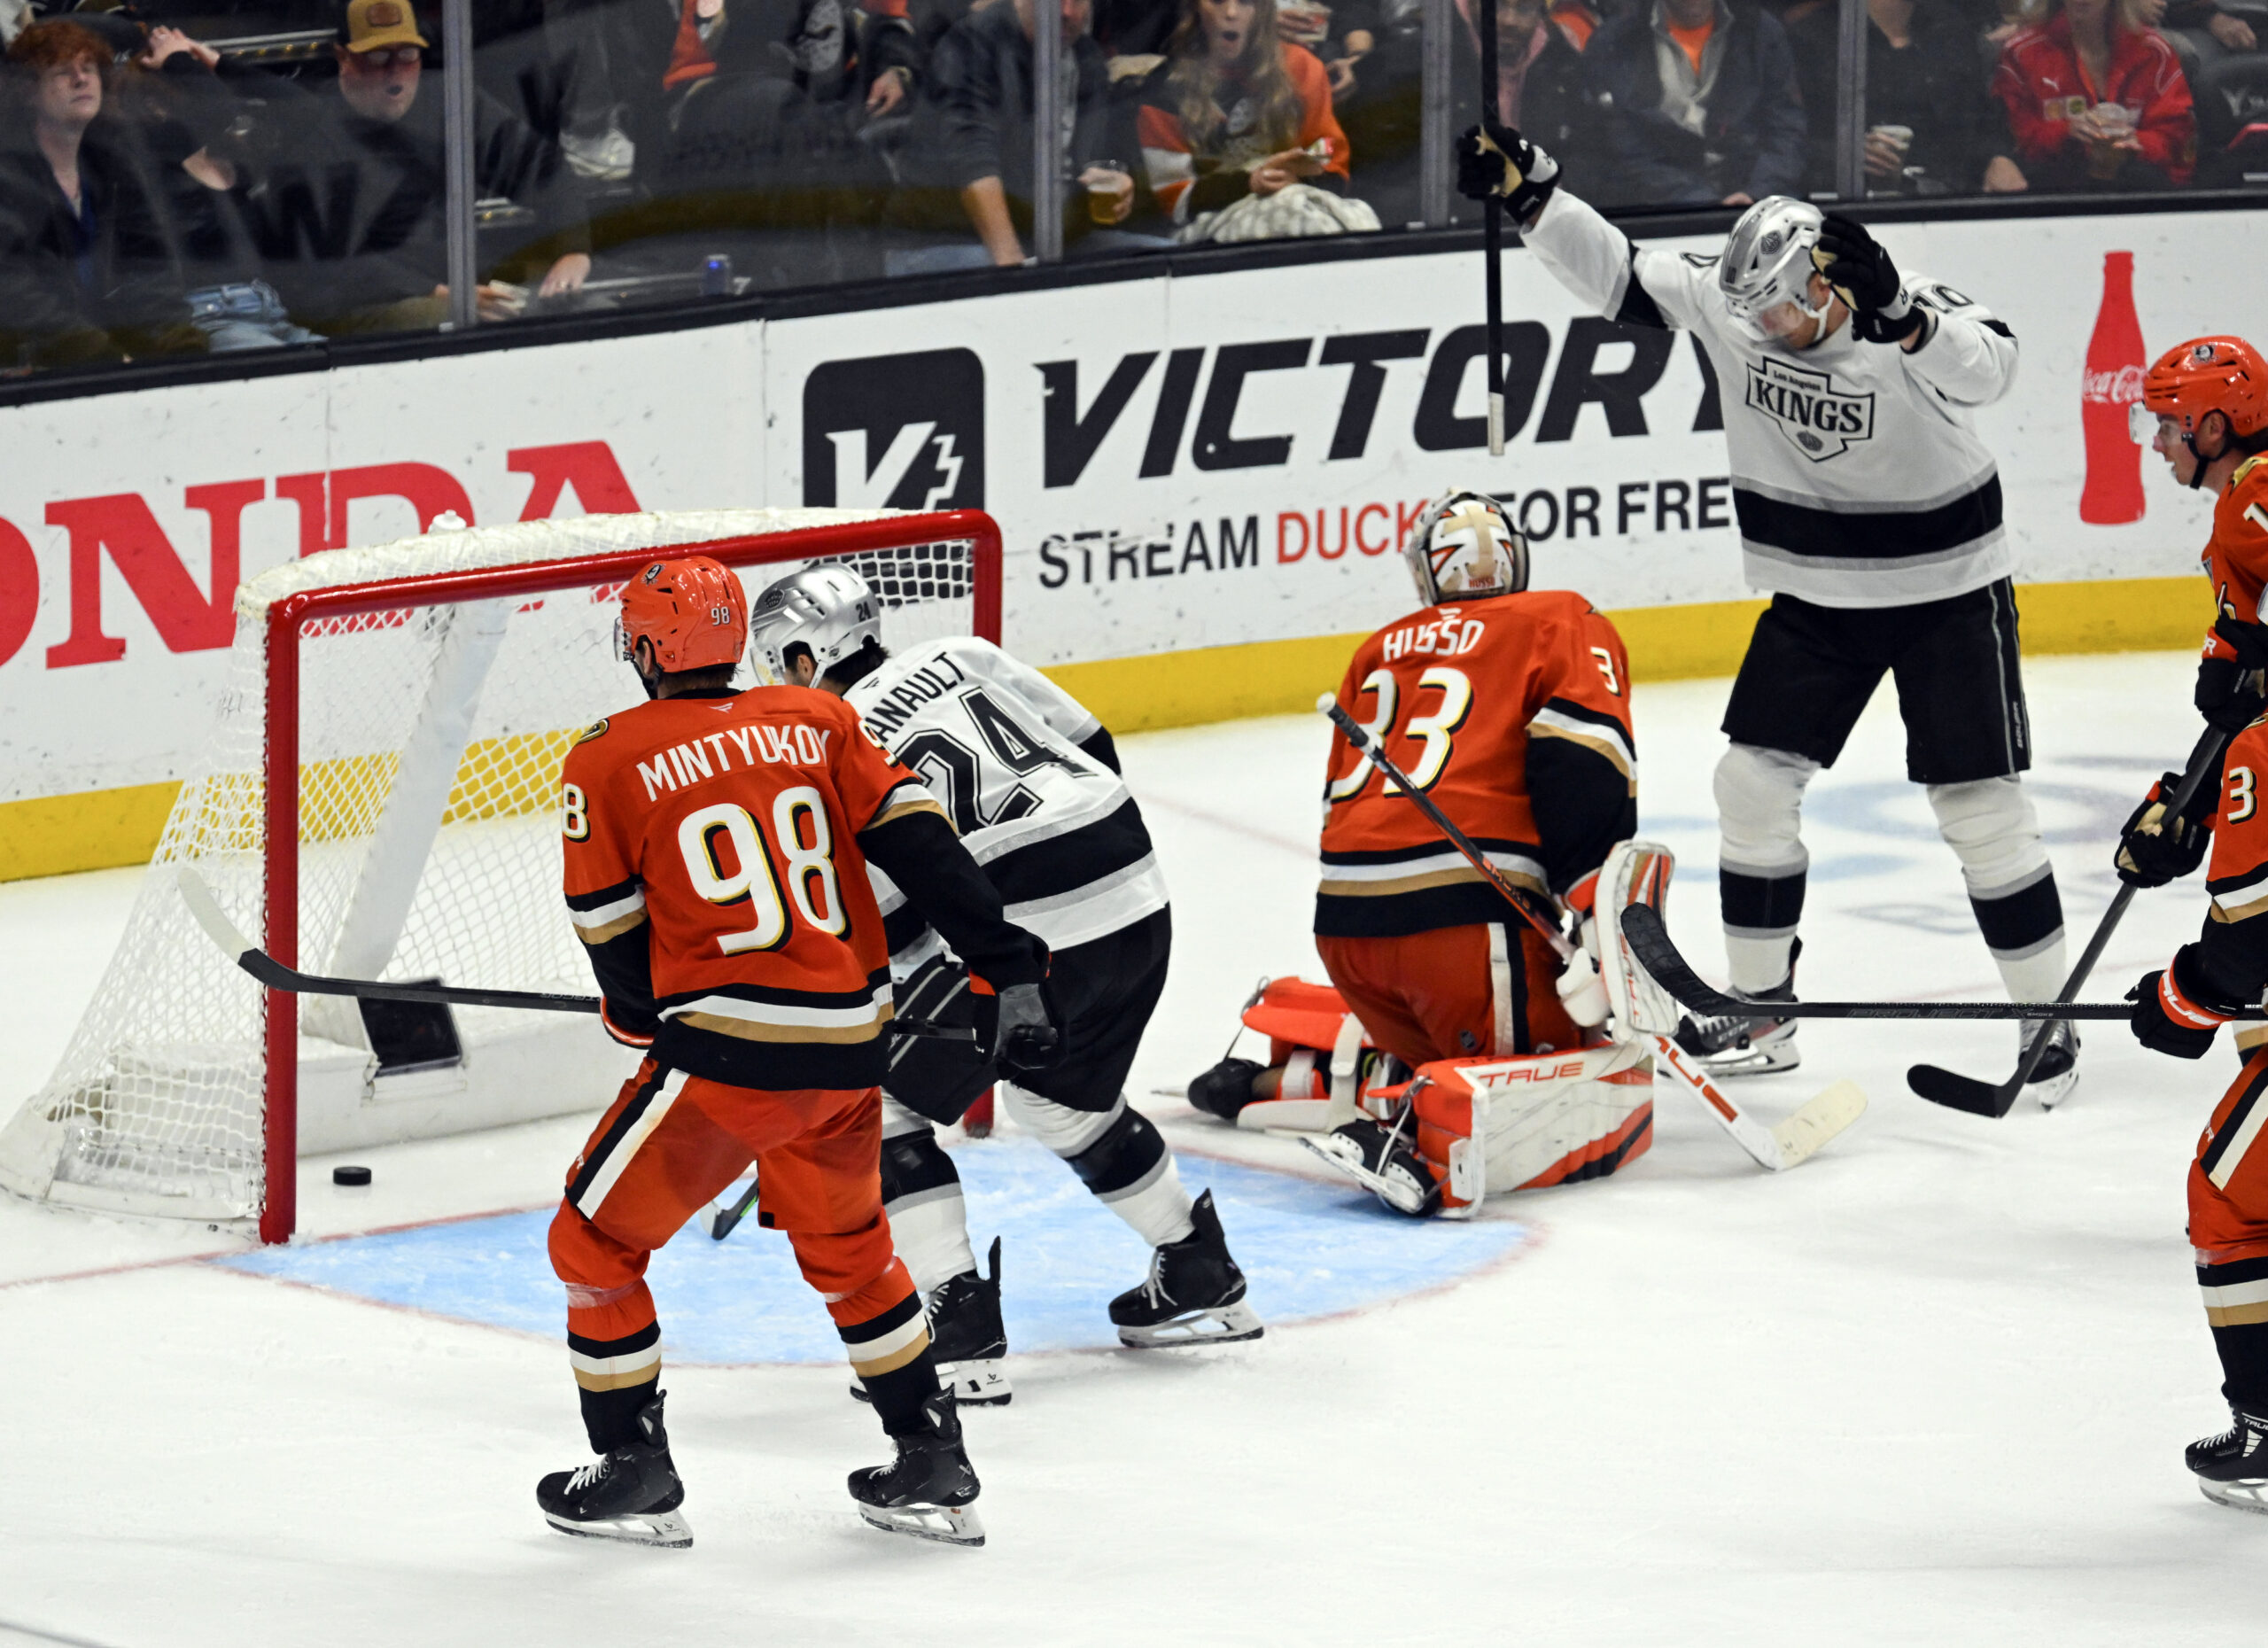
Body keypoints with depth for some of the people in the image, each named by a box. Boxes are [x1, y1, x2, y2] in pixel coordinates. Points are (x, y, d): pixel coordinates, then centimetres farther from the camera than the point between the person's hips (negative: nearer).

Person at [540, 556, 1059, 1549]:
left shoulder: (608, 762, -2)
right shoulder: (817, 722, 9)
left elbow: (616, 936, 3)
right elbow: (919, 845, 1)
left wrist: (646, 1024, 22)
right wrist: (1011, 971, 1)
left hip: (728, 1052, -5)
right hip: (851, 1047, 5)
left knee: (598, 1241, 14)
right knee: (846, 1246, 27)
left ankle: (635, 1476, 16)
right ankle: (933, 1469, 28)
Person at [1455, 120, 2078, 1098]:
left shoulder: (1910, 310, -25)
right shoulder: (1733, 299, -10)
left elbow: (1986, 371, -44)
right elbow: (1619, 276, -5)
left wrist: (1893, 312, -59)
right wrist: (1529, 190, -16)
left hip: (1947, 593, -5)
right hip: (1816, 595, 5)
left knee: (1979, 805, -6)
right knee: (1754, 780, 2)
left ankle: (2048, 1022, 7)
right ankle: (1761, 1012, 14)